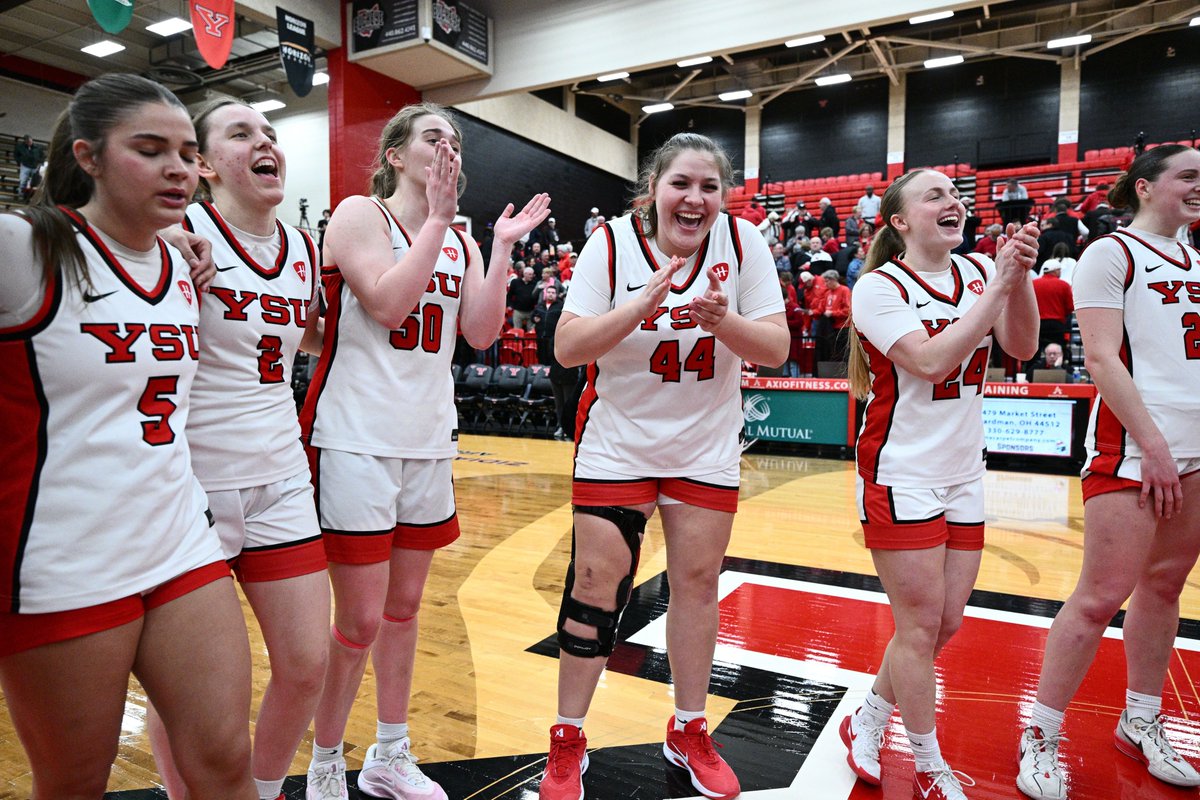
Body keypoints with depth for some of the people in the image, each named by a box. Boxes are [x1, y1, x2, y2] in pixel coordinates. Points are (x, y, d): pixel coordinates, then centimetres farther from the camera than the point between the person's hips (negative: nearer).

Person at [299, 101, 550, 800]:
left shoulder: (460, 242, 12)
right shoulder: (360, 214, -3)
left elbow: (482, 333, 2)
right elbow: (386, 303, -19)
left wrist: (502, 247, -2)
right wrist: (437, 218, -13)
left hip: (428, 442, 6)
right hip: (356, 441, -6)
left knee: (405, 606, 15)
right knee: (361, 620, 0)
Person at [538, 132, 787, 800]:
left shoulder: (743, 241, -7)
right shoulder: (612, 243, -11)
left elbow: (776, 349, -8)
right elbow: (568, 349, -17)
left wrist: (723, 320, -27)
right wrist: (643, 304, -29)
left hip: (708, 448, 2)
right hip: (618, 443, -2)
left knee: (698, 582, 9)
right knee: (597, 587, -1)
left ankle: (688, 734, 31)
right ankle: (568, 744, 20)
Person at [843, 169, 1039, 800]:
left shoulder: (978, 272, 6)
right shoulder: (878, 287, -10)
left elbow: (1021, 347, -2)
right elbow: (931, 362, -22)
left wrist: (1020, 275, -16)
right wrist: (999, 282, -19)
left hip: (963, 477, 7)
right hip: (901, 478, -6)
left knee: (946, 623, 12)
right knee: (921, 625, 2)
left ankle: (867, 723, 33)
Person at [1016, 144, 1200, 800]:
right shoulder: (1111, 254, -3)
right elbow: (1101, 358, -12)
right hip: (1131, 449, -7)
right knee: (1104, 595, -8)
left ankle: (1141, 723, 27)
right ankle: (1040, 739, 5)